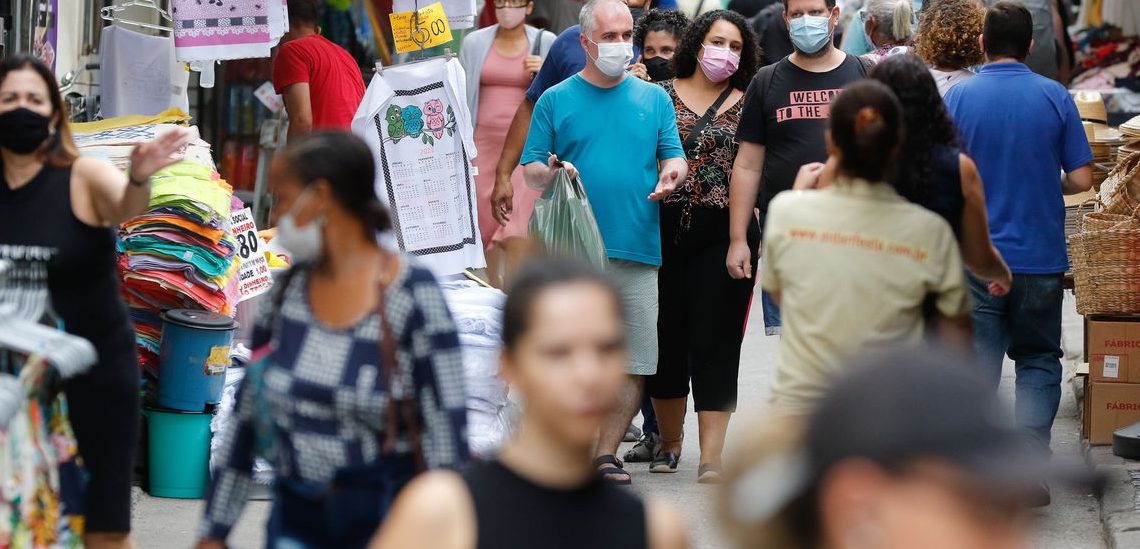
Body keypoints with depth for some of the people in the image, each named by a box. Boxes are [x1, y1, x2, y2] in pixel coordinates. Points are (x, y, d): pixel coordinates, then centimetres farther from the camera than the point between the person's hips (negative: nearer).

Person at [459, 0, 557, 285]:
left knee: (517, 228, -13)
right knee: (486, 221, 3)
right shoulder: (475, 42, 8)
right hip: (484, 142, 2)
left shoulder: (546, 43, 4)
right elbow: (462, 94, 13)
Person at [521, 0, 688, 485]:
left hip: (638, 249, 2)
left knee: (634, 361, -2)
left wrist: (671, 174, -10)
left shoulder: (654, 98, 14)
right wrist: (548, 172, -15)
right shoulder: (556, 101, 8)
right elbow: (530, 167, 7)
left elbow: (675, 156, 13)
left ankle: (606, 453, 7)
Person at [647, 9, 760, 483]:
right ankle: (669, 441, 24)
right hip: (663, 230, 1)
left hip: (722, 235, -1)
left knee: (715, 342, -4)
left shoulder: (746, 105, 8)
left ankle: (711, 457, -6)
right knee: (666, 337, 7)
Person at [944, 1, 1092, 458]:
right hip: (1040, 256, 0)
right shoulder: (1055, 97, -4)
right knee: (1038, 360, 13)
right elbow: (1081, 179, -4)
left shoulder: (957, 98, -5)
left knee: (978, 366, 6)